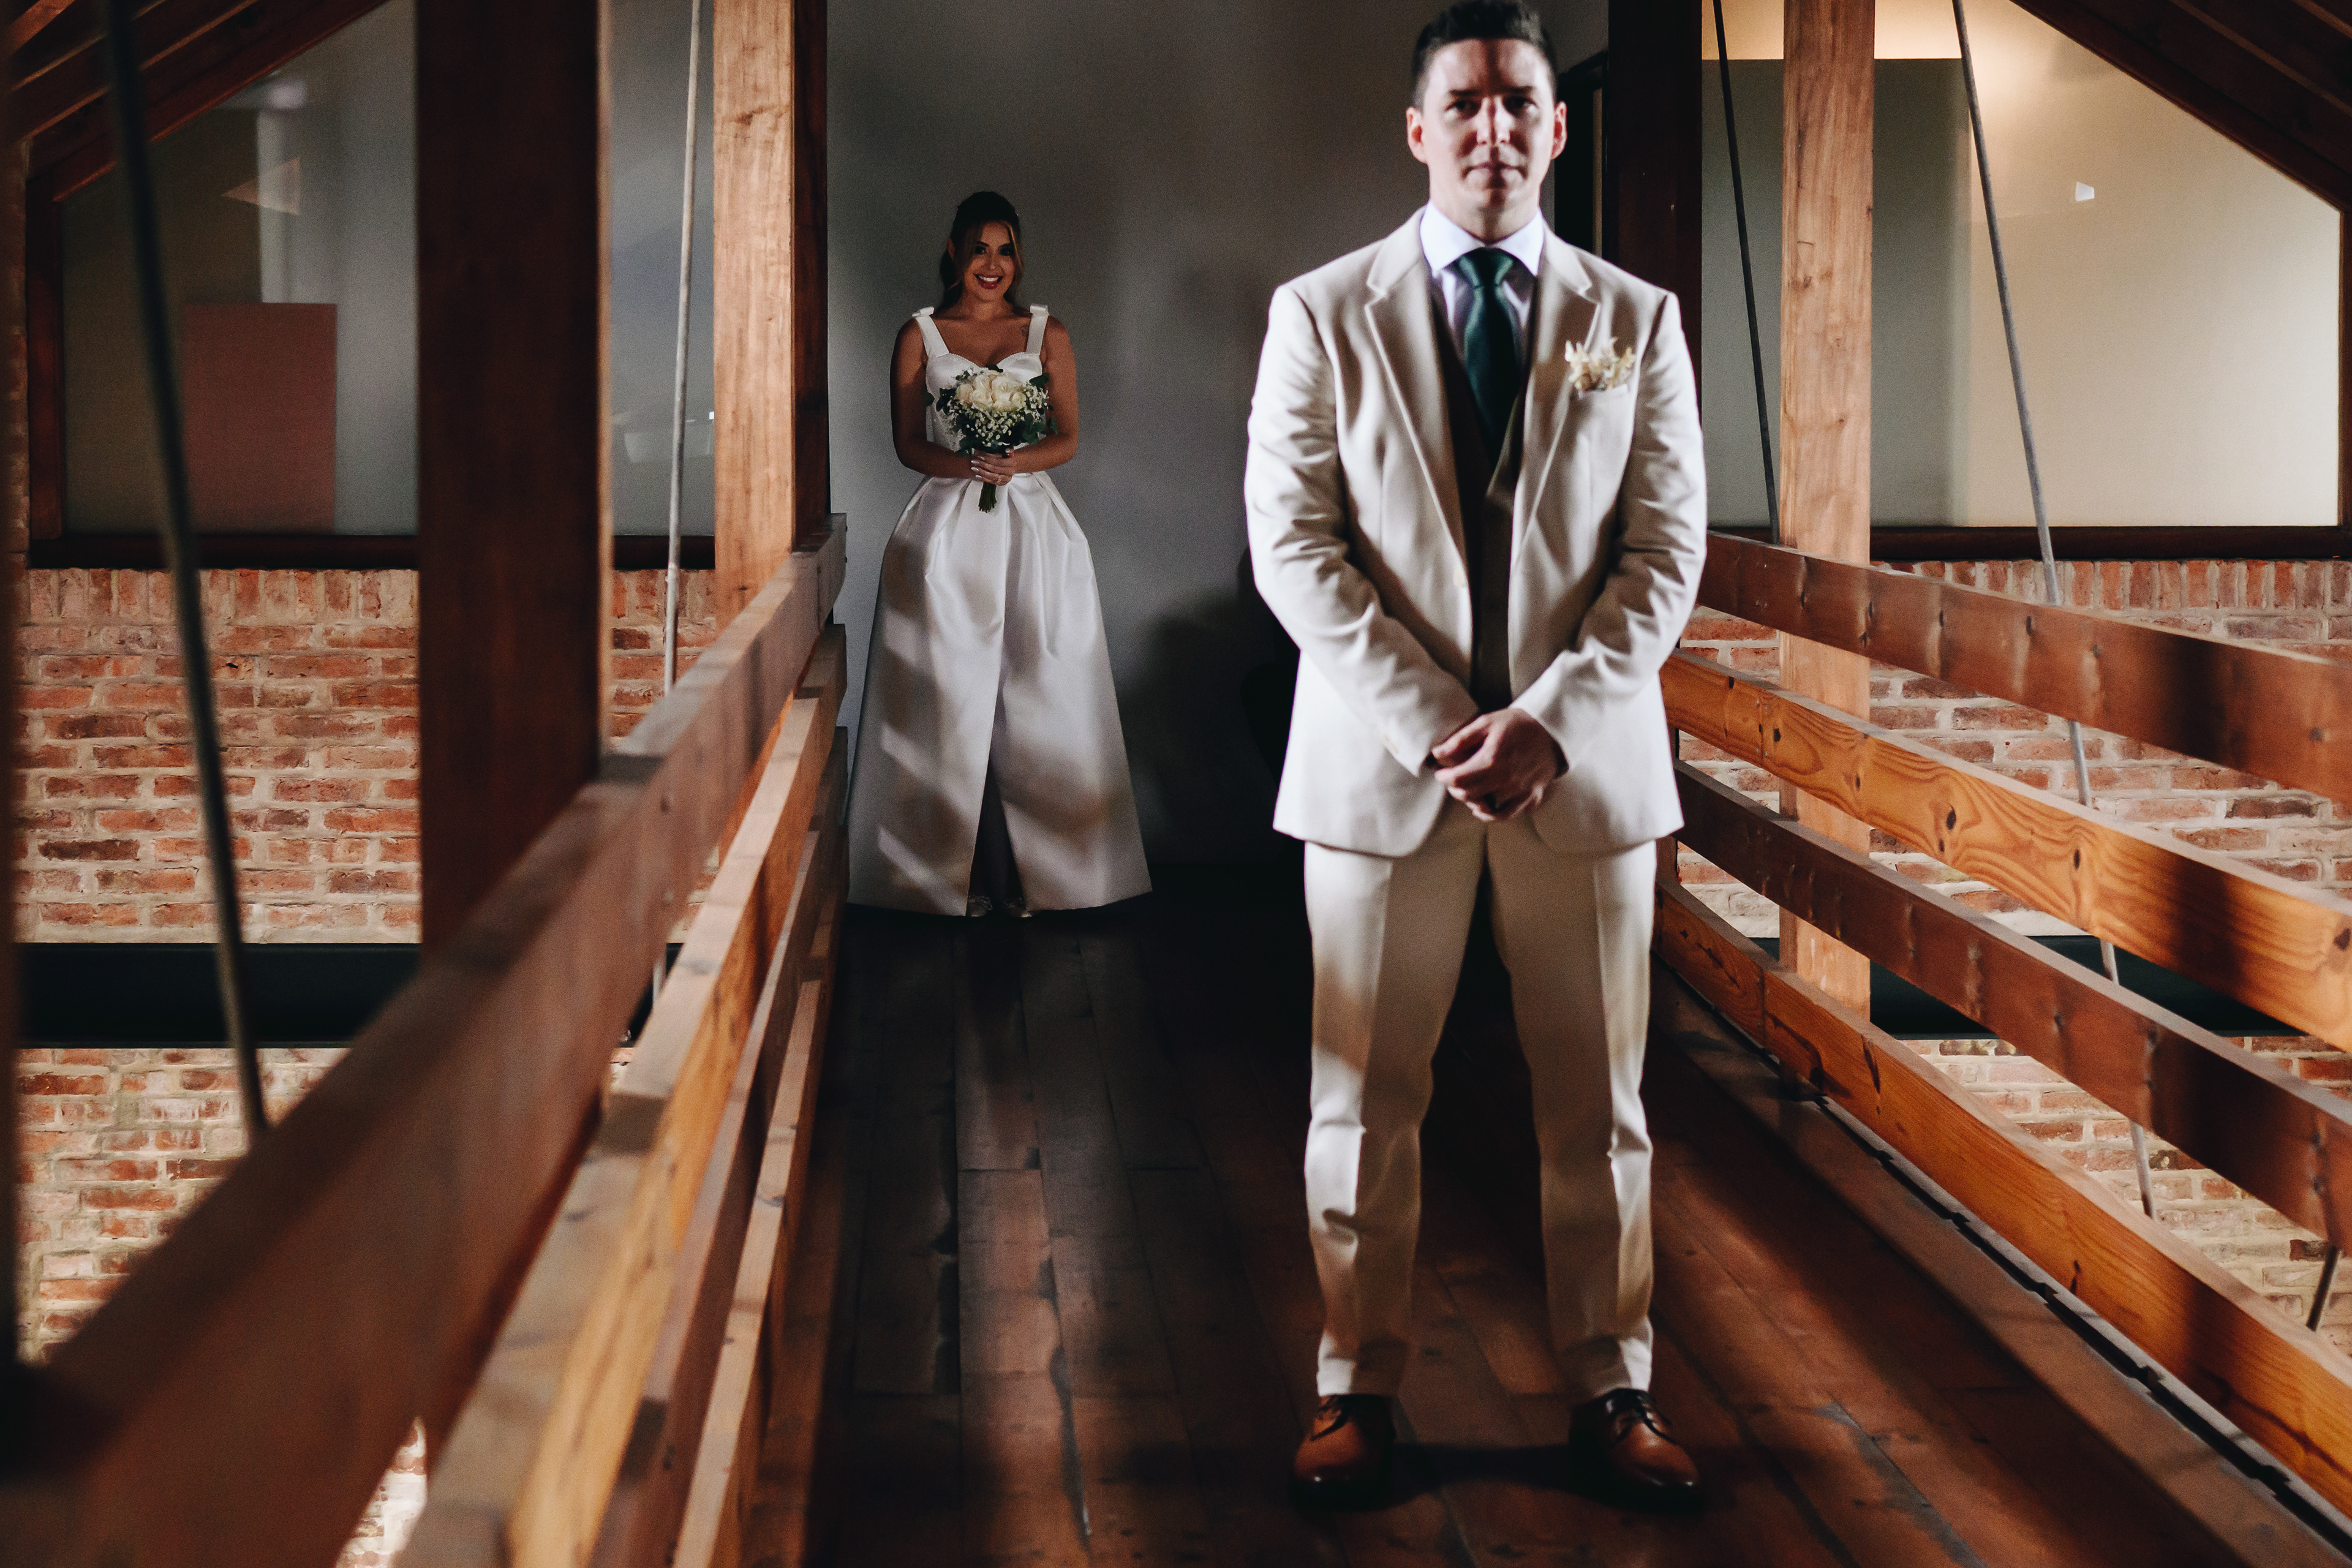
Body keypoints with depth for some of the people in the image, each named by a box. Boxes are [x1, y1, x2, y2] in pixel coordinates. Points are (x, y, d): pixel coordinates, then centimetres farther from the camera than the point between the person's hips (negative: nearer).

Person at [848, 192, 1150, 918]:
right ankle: (956, 870, 3)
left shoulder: (1048, 335, 9)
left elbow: (1067, 438, 5)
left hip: (1031, 528, 1)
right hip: (947, 530, -1)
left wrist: (1013, 461, -15)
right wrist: (968, 464, -17)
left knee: (1034, 696, -2)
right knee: (950, 698, -3)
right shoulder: (920, 336, 7)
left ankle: (1030, 870, 4)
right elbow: (908, 443, 2)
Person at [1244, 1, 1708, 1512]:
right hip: (1382, 760, -1)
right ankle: (1360, 1391, 17)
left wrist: (1548, 720, -12)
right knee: (1367, 1103, 5)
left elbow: (1668, 551, 1)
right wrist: (1431, 723, -13)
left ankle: (1613, 1390, 19)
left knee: (1599, 1103, 7)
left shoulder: (1638, 321, 6)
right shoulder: (1322, 315, 2)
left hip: (1585, 760, 1)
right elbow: (1295, 547, -3)